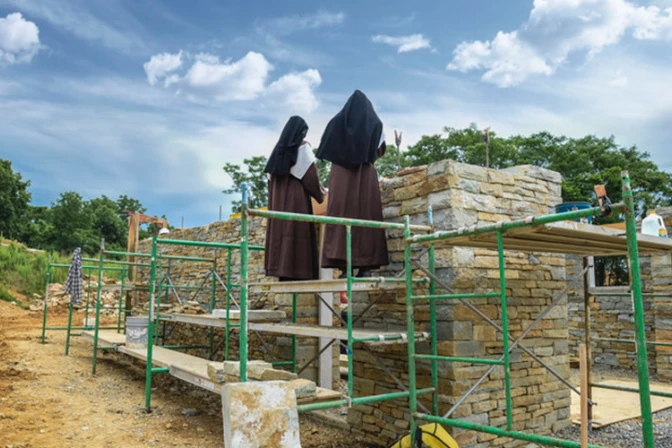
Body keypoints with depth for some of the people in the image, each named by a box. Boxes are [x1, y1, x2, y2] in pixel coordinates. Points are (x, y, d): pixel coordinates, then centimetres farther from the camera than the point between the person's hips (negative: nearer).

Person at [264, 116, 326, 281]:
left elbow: (271, 178, 17)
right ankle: (297, 274, -17)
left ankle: (282, 272, 0)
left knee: (280, 231, 4)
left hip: (277, 198, 7)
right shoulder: (302, 148, -2)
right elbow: (310, 174, -6)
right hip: (297, 196, -7)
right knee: (297, 232, -10)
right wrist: (320, 194, 8)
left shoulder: (279, 149, 17)